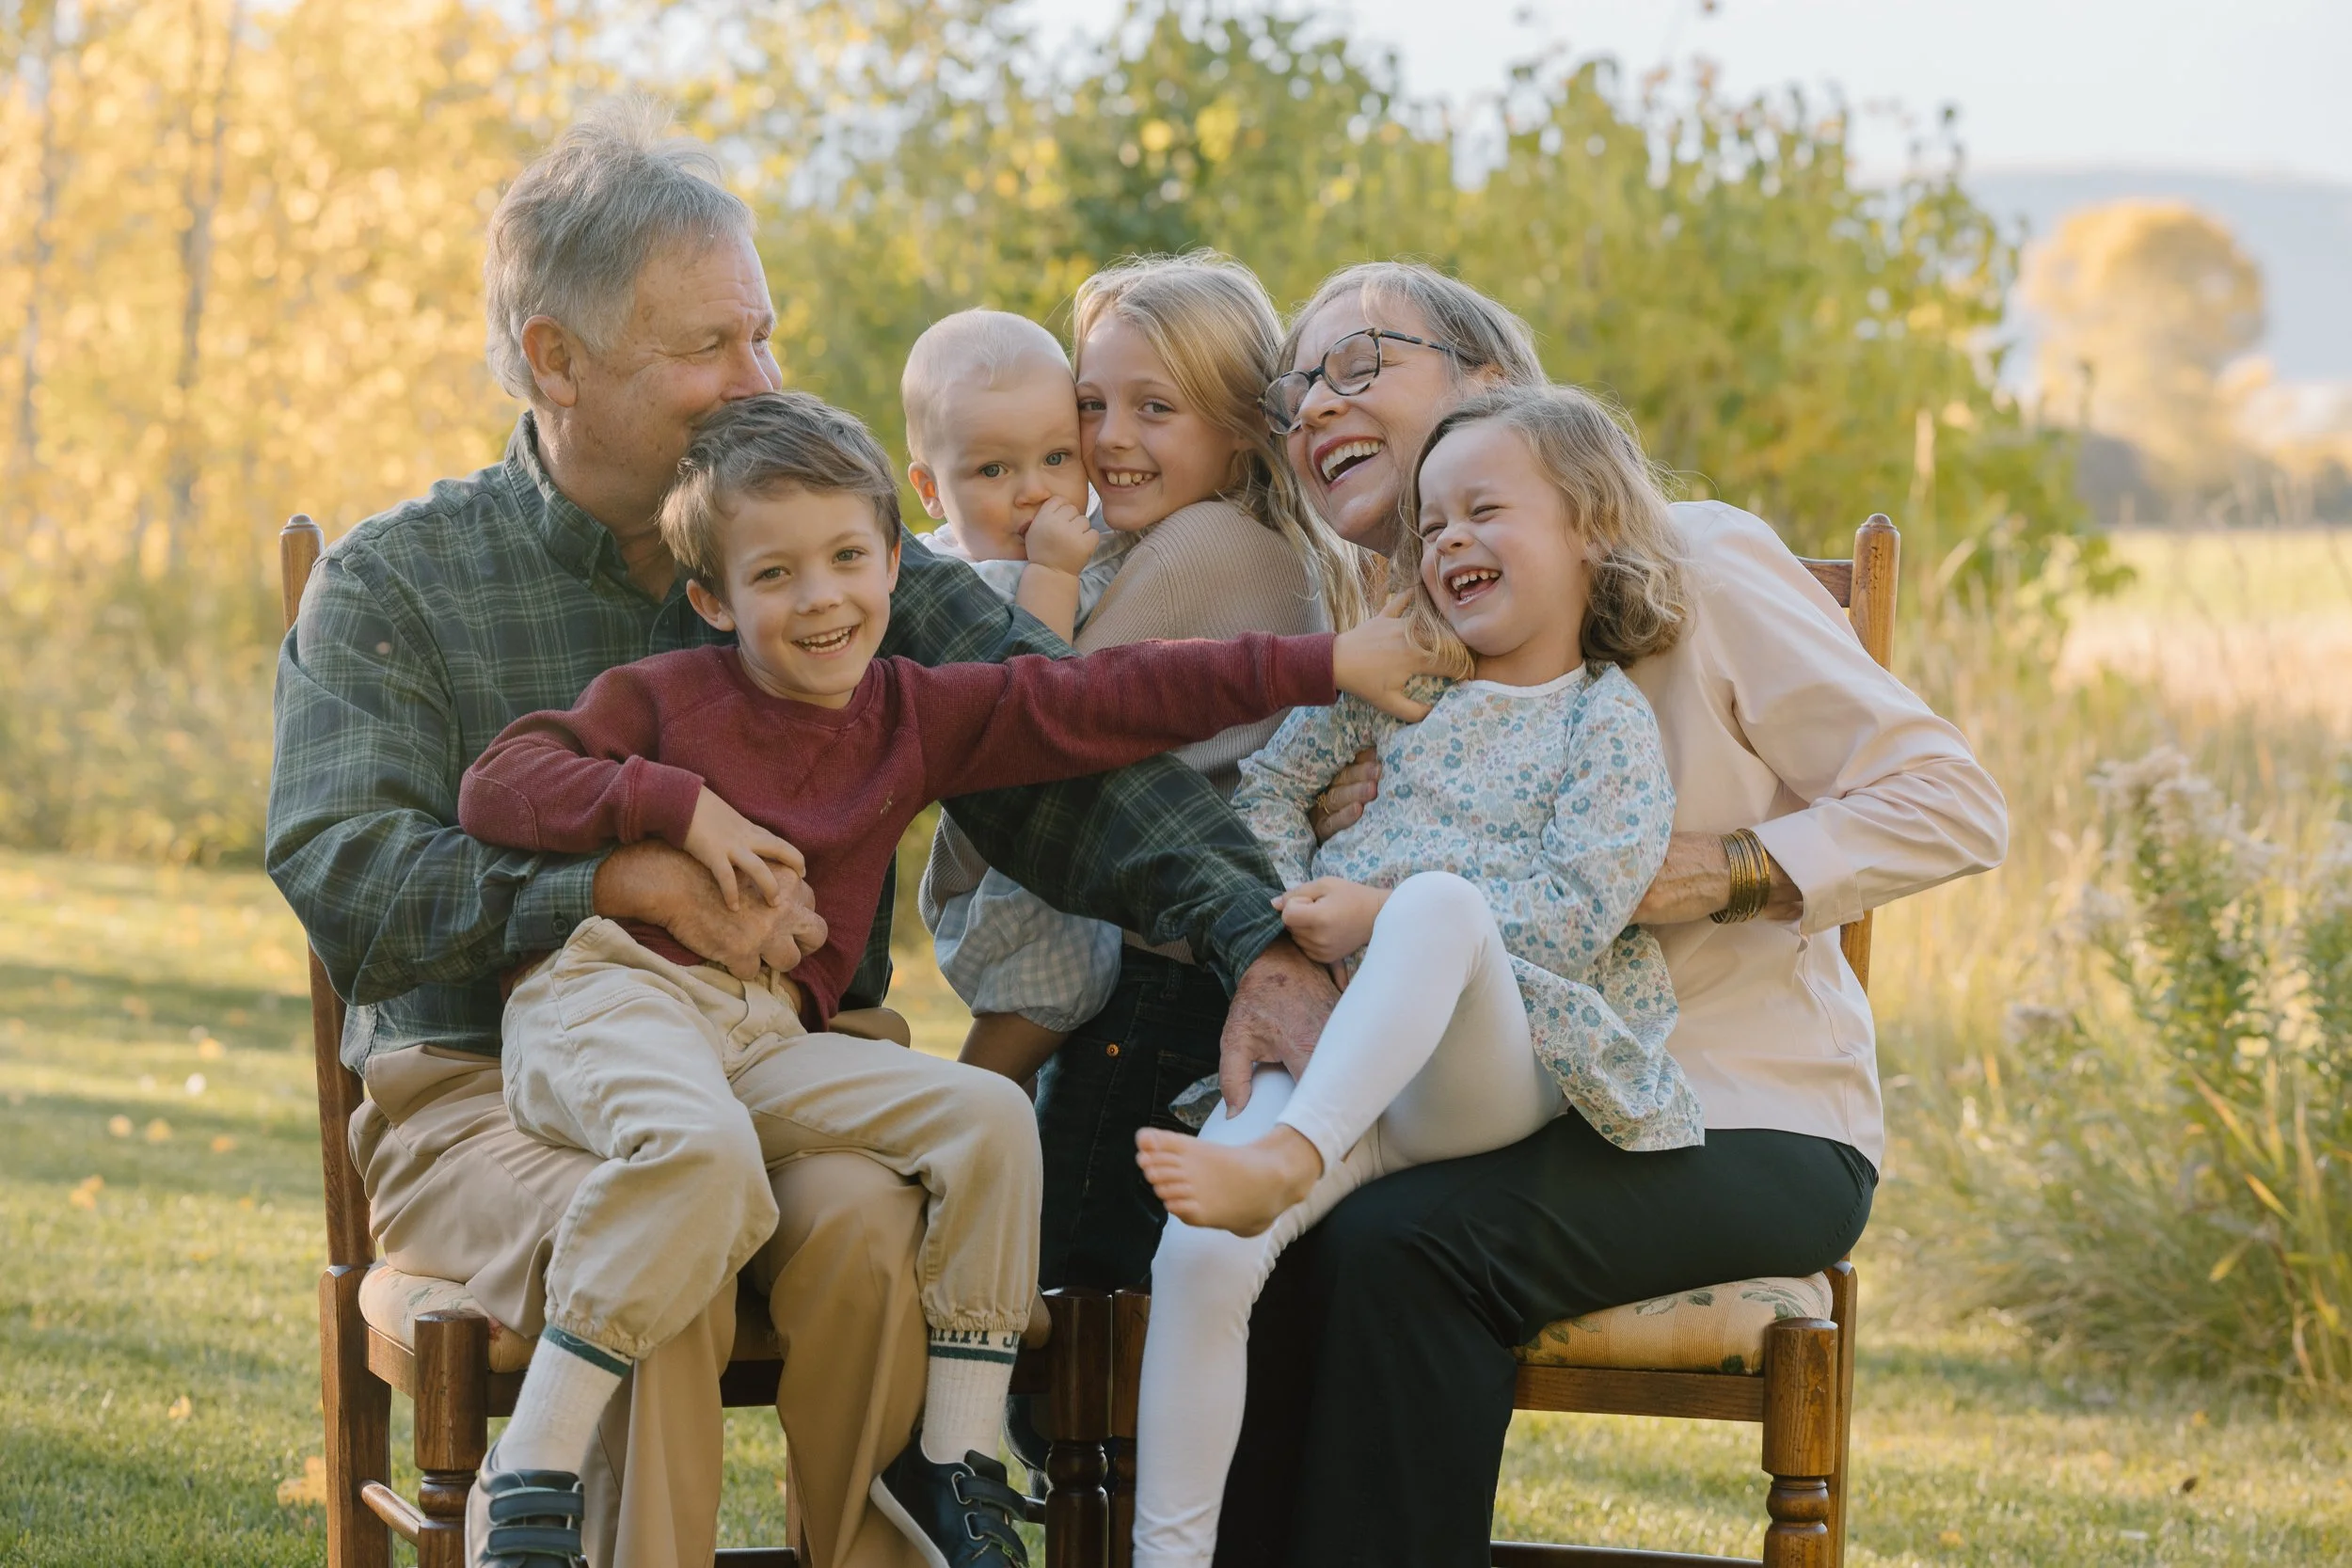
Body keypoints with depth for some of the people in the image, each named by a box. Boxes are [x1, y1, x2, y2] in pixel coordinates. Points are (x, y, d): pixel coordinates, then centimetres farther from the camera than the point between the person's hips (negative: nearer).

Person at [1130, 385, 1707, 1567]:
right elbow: (1265, 789, 25)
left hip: (1491, 1070, -4)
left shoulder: (1609, 718, 5)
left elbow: (1580, 906, -8)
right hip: (1332, 1049, 4)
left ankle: (1282, 1161, -50)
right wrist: (1290, 917, 6)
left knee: (1439, 898, -38)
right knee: (1200, 1255, -25)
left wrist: (1387, 914, -11)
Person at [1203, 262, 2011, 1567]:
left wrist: (1716, 872, -20)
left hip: (1748, 1123, -5)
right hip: (1515, 1115, 5)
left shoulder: (1691, 562, -5)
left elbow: (1952, 807, -9)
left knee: (1402, 1239, -30)